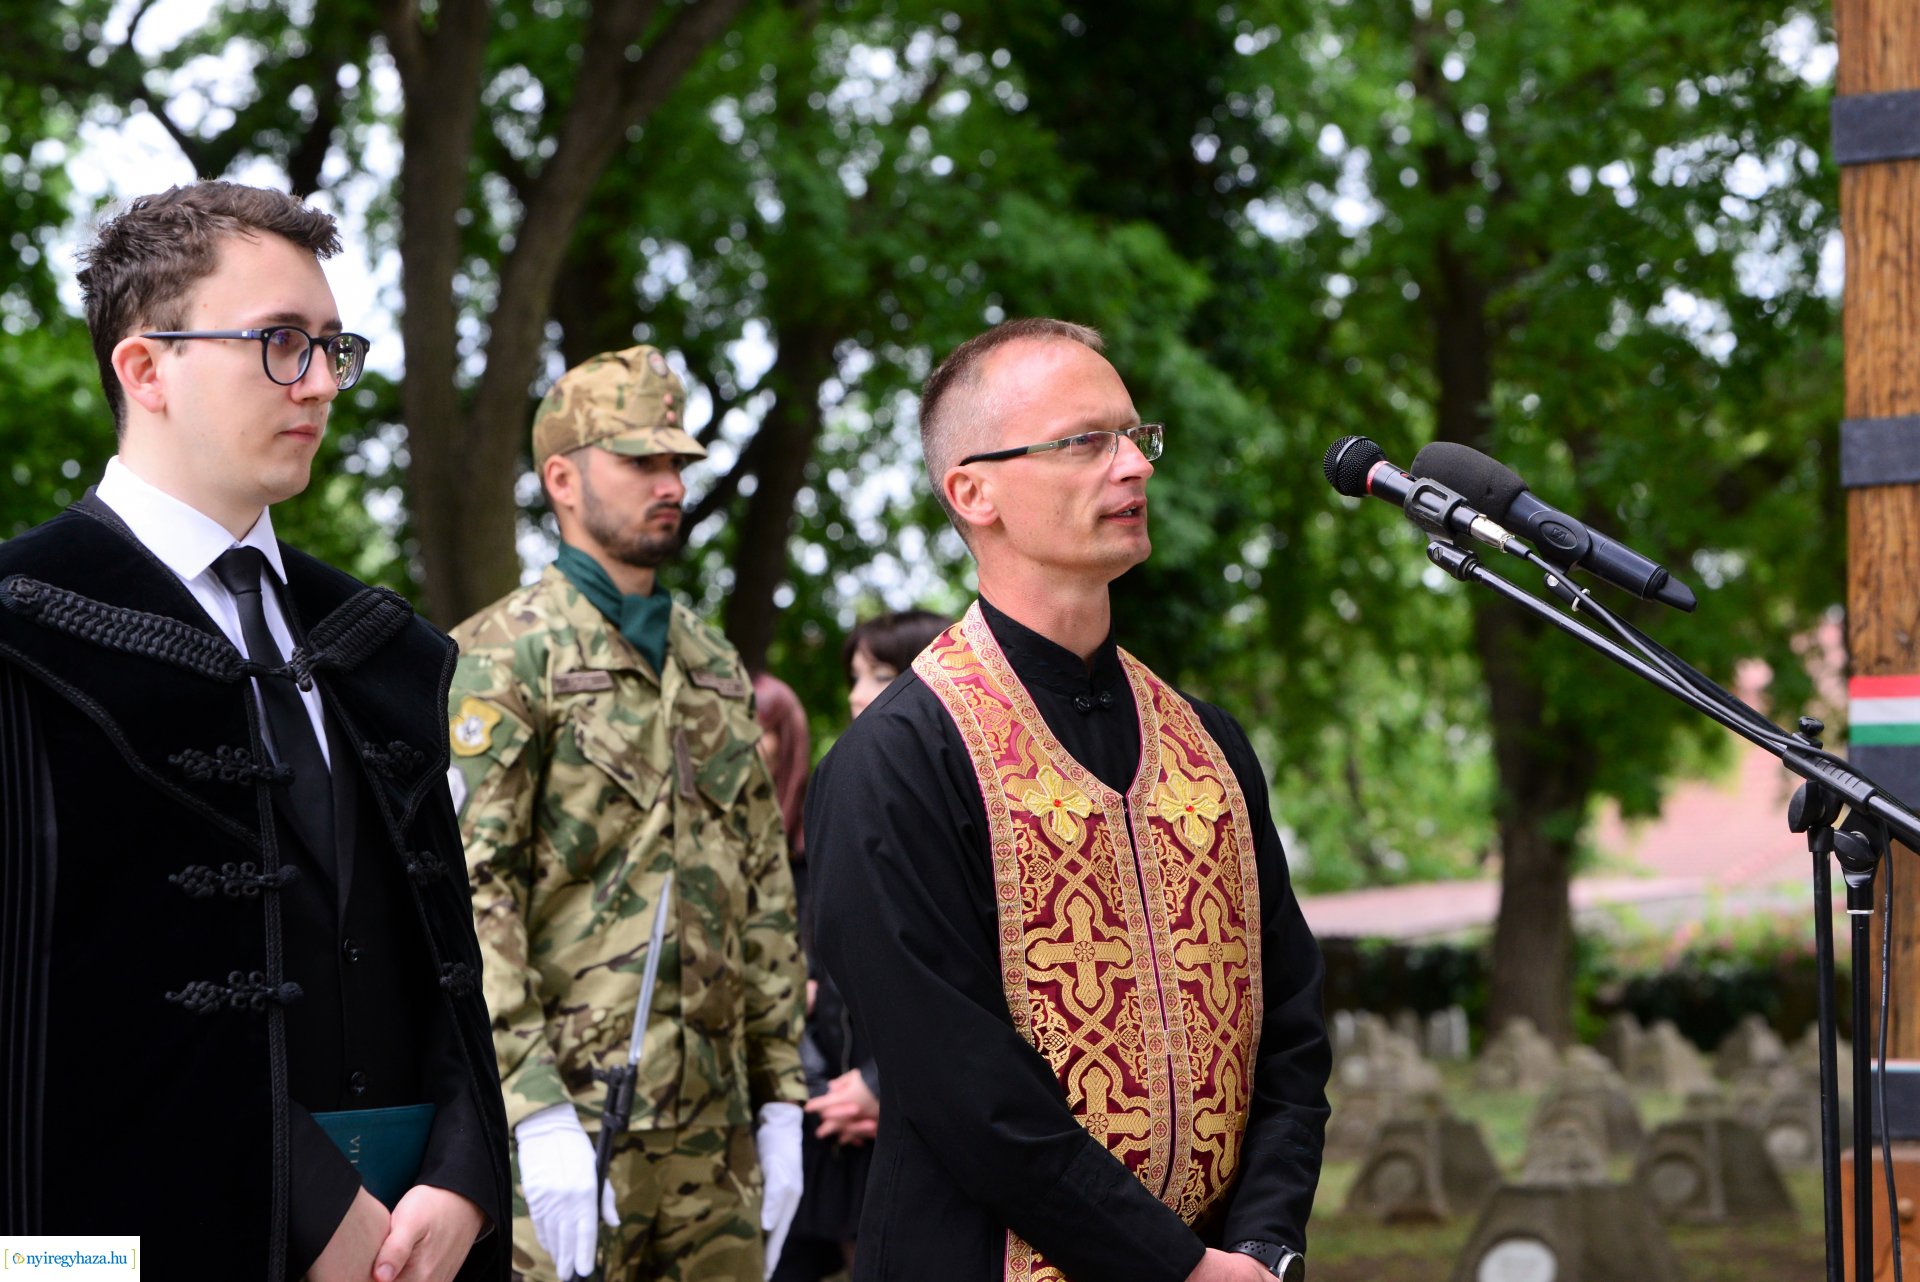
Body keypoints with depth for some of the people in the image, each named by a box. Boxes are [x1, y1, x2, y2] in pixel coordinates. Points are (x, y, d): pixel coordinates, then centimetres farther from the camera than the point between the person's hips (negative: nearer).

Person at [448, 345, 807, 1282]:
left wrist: (781, 1099, 13)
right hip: (567, 1112, -6)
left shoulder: (717, 668, 17)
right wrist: (536, 1114, -21)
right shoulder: (503, 658, -5)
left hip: (714, 1133, 7)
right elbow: (469, 896, -14)